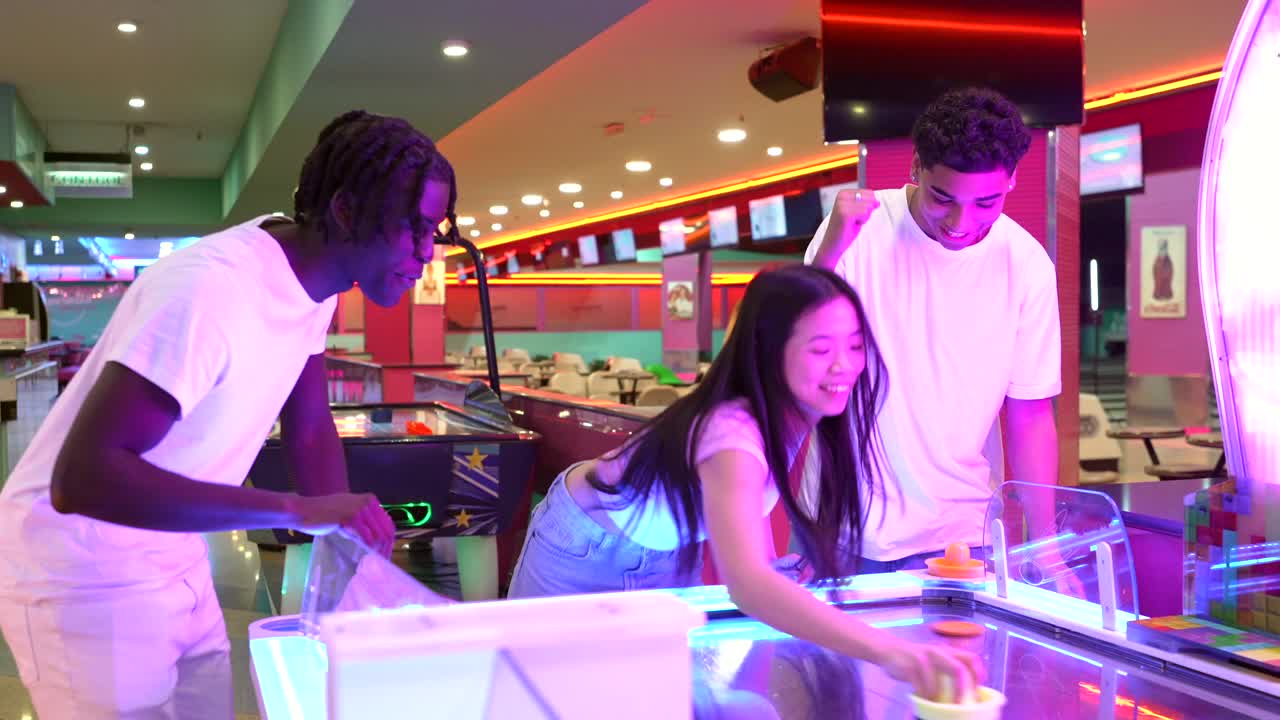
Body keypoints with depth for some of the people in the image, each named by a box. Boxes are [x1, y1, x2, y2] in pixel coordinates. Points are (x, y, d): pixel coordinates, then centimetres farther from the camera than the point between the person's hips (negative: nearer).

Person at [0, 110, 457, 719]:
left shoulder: (316, 279, -3)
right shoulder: (209, 290, -31)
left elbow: (311, 433, 4)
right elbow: (79, 479, -36)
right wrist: (297, 510, -39)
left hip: (174, 566, 8)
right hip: (85, 578, -8)